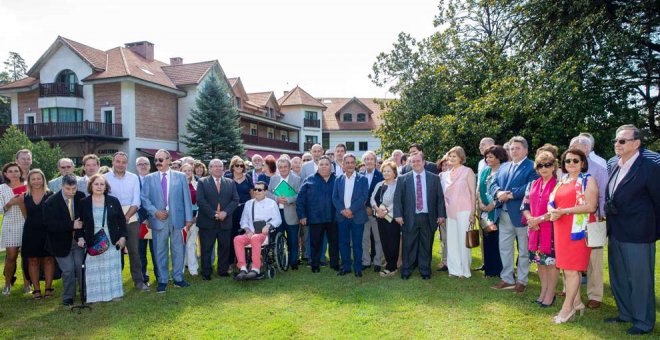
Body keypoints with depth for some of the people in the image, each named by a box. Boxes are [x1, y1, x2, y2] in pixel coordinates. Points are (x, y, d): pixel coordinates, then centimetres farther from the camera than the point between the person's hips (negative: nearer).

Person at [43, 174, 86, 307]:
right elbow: (51, 225, -18)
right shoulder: (51, 202, -14)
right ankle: (68, 298, 19)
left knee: (81, 267, 2)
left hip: (78, 240, 2)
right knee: (68, 270, 0)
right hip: (61, 242, -2)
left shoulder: (81, 197, -6)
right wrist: (72, 225, -23)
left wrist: (81, 236, -19)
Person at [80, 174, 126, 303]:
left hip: (112, 242, 1)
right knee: (94, 269, 3)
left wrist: (123, 236, -3)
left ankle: (114, 293, 17)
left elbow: (121, 220, 4)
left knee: (112, 268, 7)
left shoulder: (113, 201, 2)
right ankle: (96, 295, 12)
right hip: (92, 243, 0)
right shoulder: (84, 203, 1)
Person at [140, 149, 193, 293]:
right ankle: (162, 281, 17)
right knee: (160, 251, 6)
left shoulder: (180, 176, 6)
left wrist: (188, 218, -1)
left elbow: (186, 198, 3)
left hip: (177, 218, 0)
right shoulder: (149, 178, 8)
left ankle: (178, 278, 19)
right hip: (158, 219, 0)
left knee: (178, 249, 7)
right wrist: (155, 212, -12)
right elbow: (145, 198, 3)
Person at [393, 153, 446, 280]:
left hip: (428, 218, 1)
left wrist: (441, 215, 0)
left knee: (426, 245, 9)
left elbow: (440, 197, 6)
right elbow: (397, 198, 0)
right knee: (408, 246, 6)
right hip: (409, 218, -1)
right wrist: (398, 215, -8)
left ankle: (425, 271, 22)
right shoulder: (402, 179, 2)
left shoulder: (434, 178, 6)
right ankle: (406, 271, 19)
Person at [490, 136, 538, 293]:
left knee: (523, 250, 7)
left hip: (521, 214, -6)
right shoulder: (503, 166, 16)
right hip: (504, 214, 7)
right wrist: (498, 192, -11)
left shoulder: (532, 167, -6)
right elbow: (494, 184, 10)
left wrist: (511, 194, -20)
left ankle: (521, 281, 19)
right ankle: (506, 278, 24)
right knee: (504, 248, 12)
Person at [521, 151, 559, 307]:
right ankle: (543, 291, 27)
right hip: (535, 230, 5)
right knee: (539, 261, 13)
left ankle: (550, 293, 15)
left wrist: (539, 219, -15)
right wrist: (531, 220, -8)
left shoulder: (558, 185, -6)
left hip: (551, 229, -5)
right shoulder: (532, 185, 10)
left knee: (551, 261, 2)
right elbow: (525, 206, 9)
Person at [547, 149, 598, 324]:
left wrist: (564, 211, -19)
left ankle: (567, 307, 3)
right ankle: (577, 302, 24)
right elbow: (551, 201, 14)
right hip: (561, 230, 7)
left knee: (572, 268, -5)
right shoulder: (562, 181, 16)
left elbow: (591, 206, -15)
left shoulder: (588, 180, -4)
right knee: (567, 267, 11)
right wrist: (552, 211, -10)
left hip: (578, 229, -7)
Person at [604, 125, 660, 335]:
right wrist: (609, 218, 10)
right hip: (616, 232, 7)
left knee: (640, 279, 5)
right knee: (618, 277, 18)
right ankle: (626, 314, 35)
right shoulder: (614, 165, 7)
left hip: (637, 234, -7)